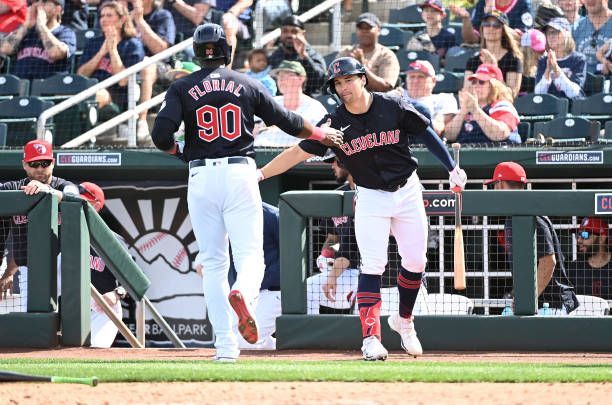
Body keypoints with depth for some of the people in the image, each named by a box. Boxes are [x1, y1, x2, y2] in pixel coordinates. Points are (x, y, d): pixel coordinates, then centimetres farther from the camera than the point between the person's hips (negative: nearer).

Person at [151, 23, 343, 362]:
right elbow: (286, 120, 16)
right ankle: (242, 294, -37)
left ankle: (225, 344, 0)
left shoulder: (182, 88, 4)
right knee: (250, 254, -1)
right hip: (240, 175, 0)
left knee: (213, 263, 7)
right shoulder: (247, 85, 8)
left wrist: (178, 151, 13)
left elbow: (161, 134, -9)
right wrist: (321, 133, 33)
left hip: (202, 177, 0)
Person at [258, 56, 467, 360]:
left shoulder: (393, 107, -11)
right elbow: (298, 152, -11)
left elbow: (426, 133, 1)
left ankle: (404, 321, 27)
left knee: (415, 262, 2)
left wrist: (452, 169, -3)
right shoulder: (335, 124, -10)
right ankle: (370, 337, -17)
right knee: (372, 264, -14)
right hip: (371, 198, -1)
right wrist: (260, 174, -21)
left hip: (407, 192, 1)